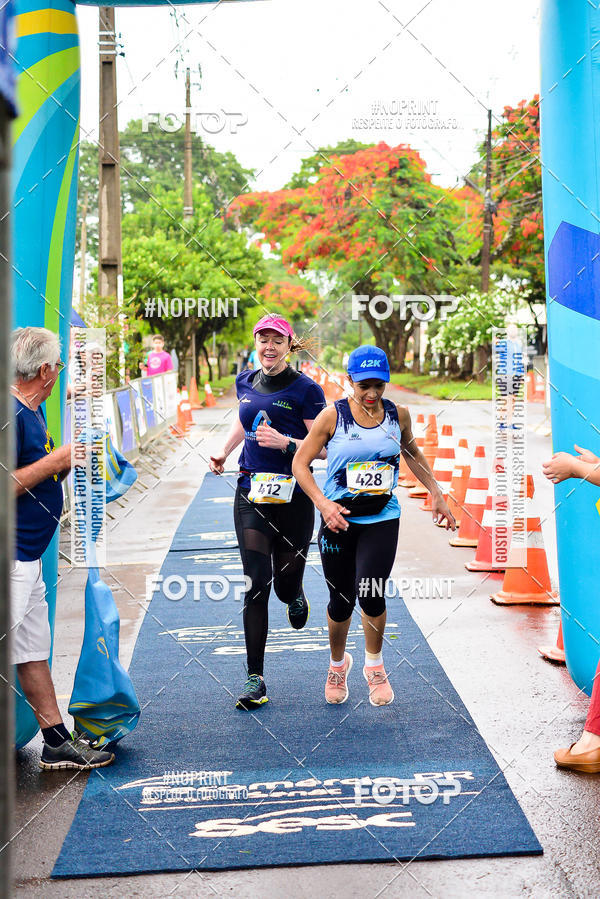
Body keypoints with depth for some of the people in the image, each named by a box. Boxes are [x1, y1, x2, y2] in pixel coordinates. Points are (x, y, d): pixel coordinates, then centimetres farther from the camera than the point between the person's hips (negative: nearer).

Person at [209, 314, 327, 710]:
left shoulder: (306, 389, -7)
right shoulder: (246, 382, 8)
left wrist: (284, 442, -22)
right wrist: (224, 452, 18)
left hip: (292, 499, -3)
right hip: (251, 495, 3)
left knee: (286, 583, 6)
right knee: (256, 585, -4)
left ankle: (295, 596, 47)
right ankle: (255, 679, 2)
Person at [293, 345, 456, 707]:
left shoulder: (398, 414, 2)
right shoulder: (332, 416, -7)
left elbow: (412, 452, 21)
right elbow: (300, 464, -4)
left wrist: (437, 494, 19)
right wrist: (323, 504, -16)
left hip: (382, 518, 1)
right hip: (339, 520, -1)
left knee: (371, 595, -13)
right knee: (341, 601, 6)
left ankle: (375, 666, 15)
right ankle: (338, 664, 35)